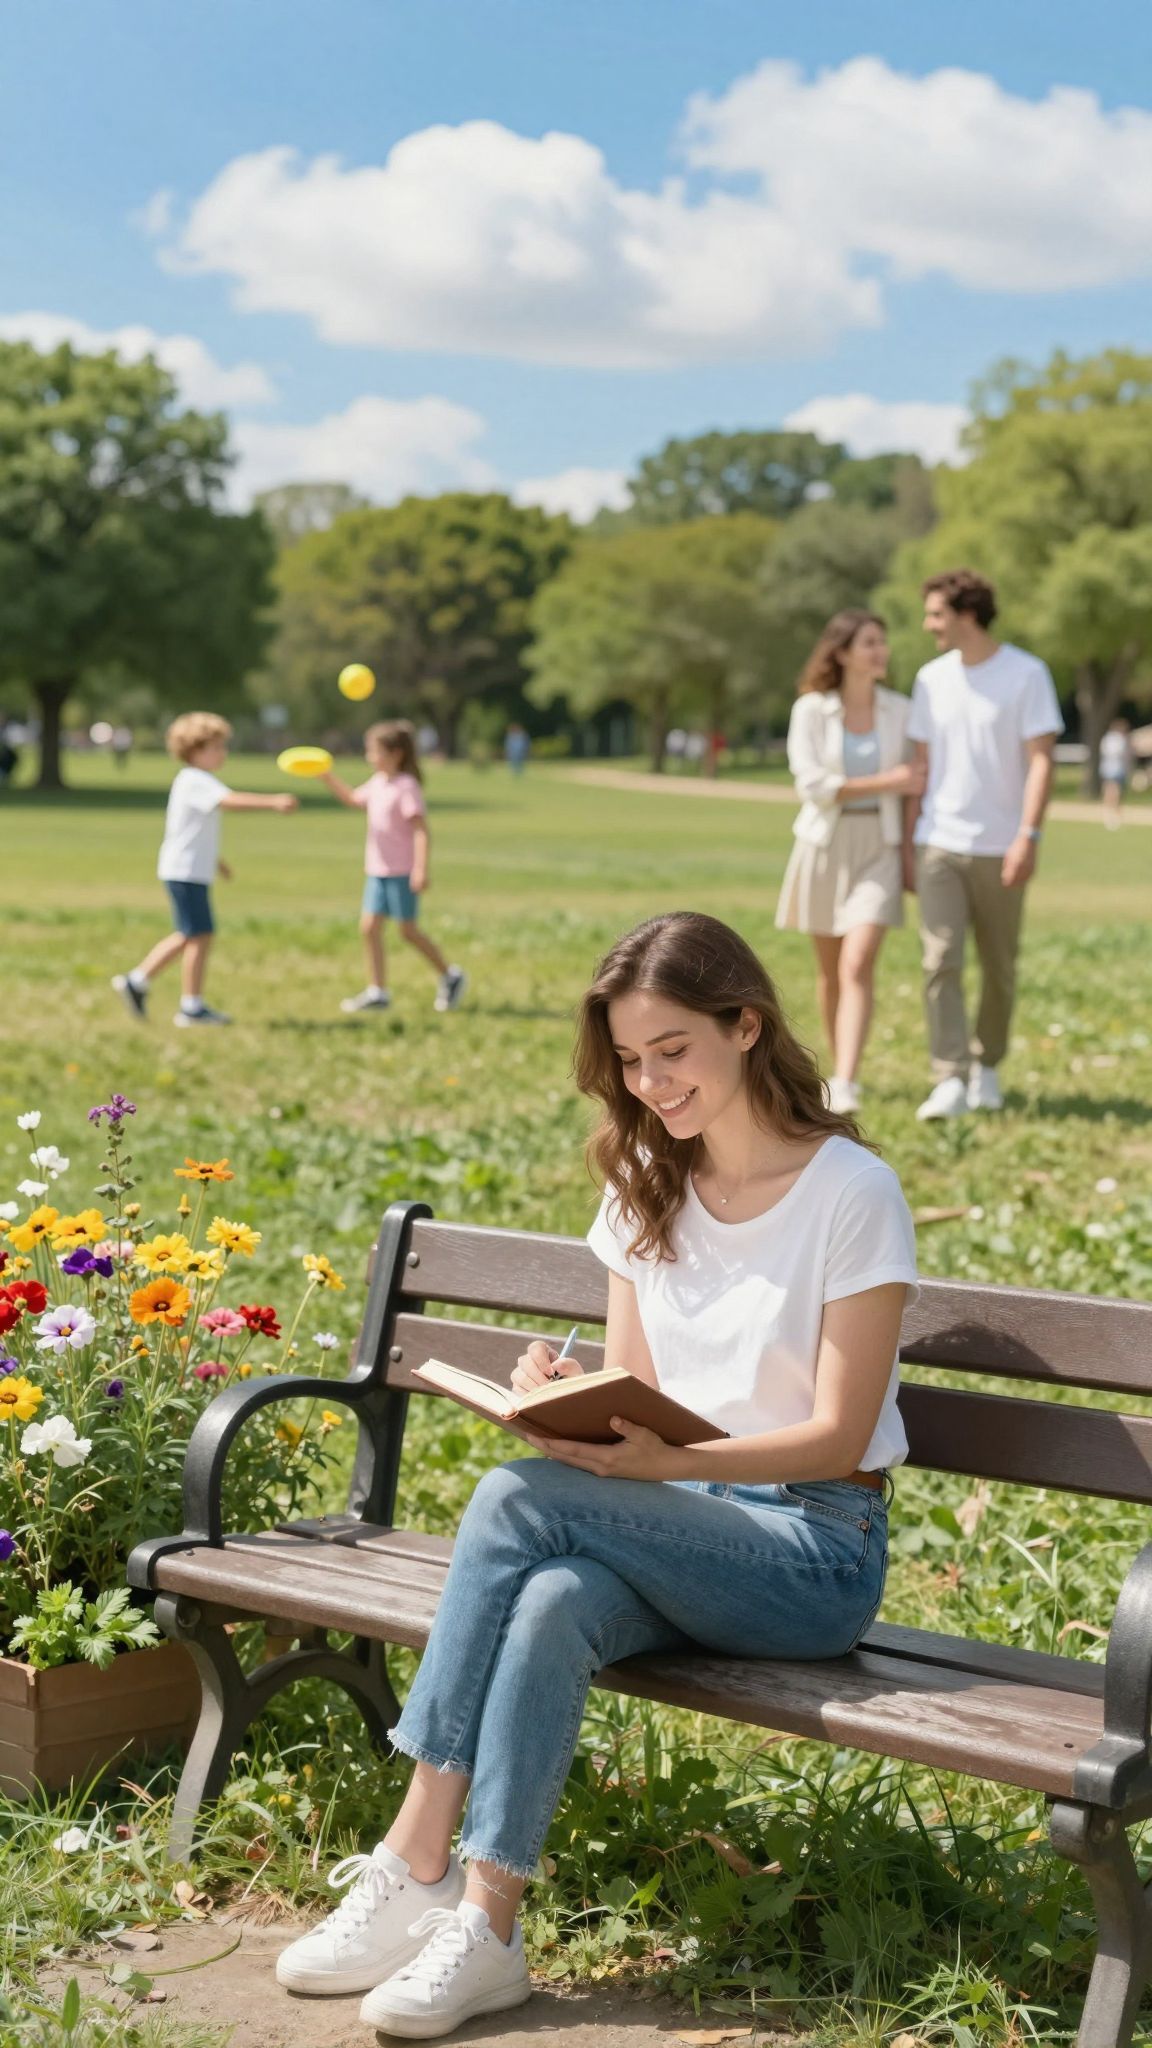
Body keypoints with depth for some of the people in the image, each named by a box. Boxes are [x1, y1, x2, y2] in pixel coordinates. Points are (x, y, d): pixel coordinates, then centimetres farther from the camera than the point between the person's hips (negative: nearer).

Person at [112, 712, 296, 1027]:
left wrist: (214, 859, 31)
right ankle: (191, 1007, 0)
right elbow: (231, 800, -33)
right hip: (187, 872, -11)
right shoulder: (196, 781, -16)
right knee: (200, 936, -5)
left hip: (186, 870, 11)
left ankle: (136, 980, 22)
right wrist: (273, 802, -42)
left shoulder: (193, 781, 17)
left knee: (187, 936, 17)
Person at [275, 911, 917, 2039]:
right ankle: (481, 1932, -26)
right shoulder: (644, 1188, 10)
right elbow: (637, 1401, 10)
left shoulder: (852, 1195, -10)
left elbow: (837, 1437, -13)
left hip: (814, 1547, -5)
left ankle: (415, 1862, -19)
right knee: (549, 1603, -30)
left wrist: (658, 1462, -28)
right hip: (678, 1528, 5)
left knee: (517, 1500, -26)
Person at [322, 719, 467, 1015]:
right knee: (369, 927, 2)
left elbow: (420, 829, -20)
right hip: (377, 870, 8)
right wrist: (326, 777, 16)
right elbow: (353, 799, 28)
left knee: (407, 929, -1)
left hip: (402, 872, -8)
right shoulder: (377, 783, 10)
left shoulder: (406, 786, -15)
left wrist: (421, 869, -26)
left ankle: (449, 977, 17)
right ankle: (377, 992, 8)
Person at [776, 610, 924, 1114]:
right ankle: (838, 1068, 28)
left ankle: (845, 1088, -21)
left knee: (857, 967, -15)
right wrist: (886, 783, -15)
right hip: (825, 845, 0)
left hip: (879, 849, 0)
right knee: (830, 971, 11)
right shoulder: (811, 709, -5)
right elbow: (813, 785, -13)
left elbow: (915, 781, 11)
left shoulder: (899, 710, 2)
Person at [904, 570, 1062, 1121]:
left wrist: (1028, 837, -19)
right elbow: (922, 765, 13)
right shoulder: (931, 680, 8)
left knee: (999, 969, 7)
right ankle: (950, 1081, -11)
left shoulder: (1027, 675, -5)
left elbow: (1040, 760, -9)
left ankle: (986, 1067, 25)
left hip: (999, 848, -2)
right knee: (940, 962, -9)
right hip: (939, 845, 3)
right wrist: (907, 842, 10)